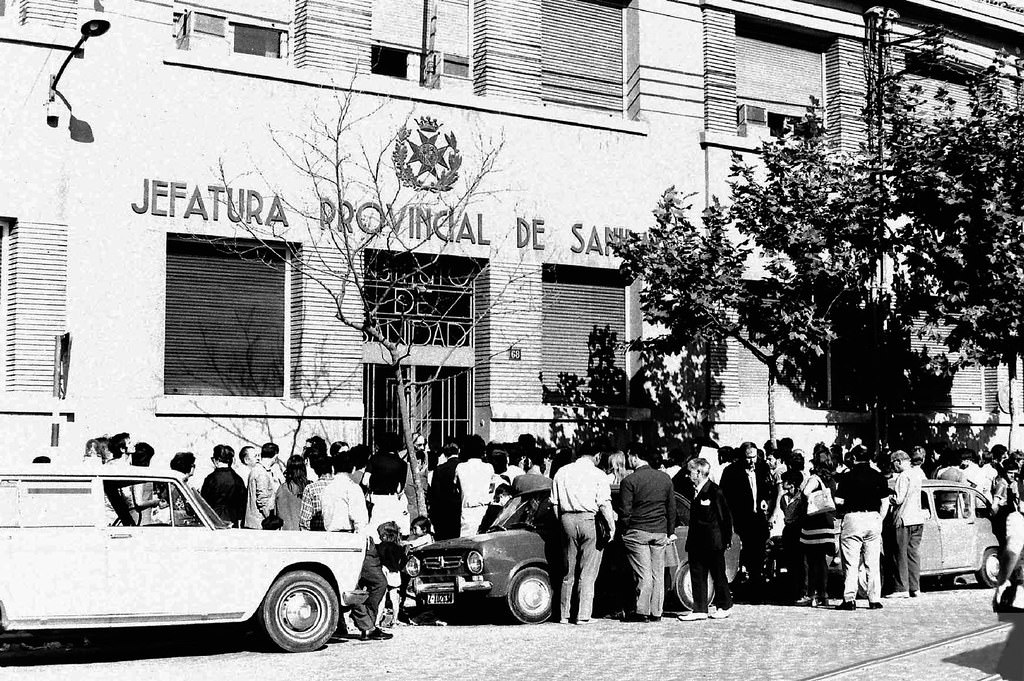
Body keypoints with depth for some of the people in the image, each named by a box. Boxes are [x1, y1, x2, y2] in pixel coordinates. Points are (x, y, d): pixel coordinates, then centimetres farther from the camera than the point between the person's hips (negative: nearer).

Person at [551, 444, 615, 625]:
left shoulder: (562, 472, 11)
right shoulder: (598, 474, -2)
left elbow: (555, 503, 11)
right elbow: (604, 504, -10)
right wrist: (611, 526, -7)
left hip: (567, 520, 4)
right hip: (589, 520, -4)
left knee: (569, 572, 12)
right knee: (588, 573, 1)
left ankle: (565, 615, 13)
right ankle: (583, 615, -2)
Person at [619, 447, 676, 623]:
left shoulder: (629, 481, -9)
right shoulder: (665, 478, 7)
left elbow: (626, 511, -11)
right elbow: (671, 508, 12)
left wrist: (624, 532, -2)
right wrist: (671, 532, 18)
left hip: (638, 531, -4)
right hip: (660, 532, 4)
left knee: (643, 573, -1)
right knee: (658, 573, 8)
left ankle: (642, 611, -1)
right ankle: (656, 613, 11)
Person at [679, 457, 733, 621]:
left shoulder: (715, 492, -14)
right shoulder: (693, 491, 7)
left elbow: (726, 516, -8)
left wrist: (727, 539, -7)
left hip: (713, 542, -7)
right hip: (696, 543, 7)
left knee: (718, 574, 7)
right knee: (697, 575, 5)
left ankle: (724, 606, 22)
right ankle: (700, 610, 9)